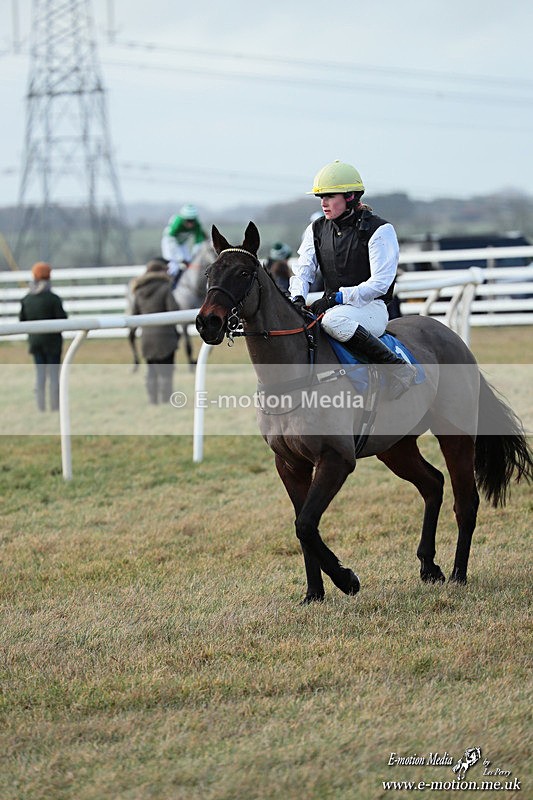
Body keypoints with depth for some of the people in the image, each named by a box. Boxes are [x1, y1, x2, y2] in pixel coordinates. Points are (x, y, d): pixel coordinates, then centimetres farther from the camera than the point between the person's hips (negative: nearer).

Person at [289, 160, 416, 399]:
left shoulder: (379, 230, -8)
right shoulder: (317, 230, 10)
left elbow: (380, 282, -14)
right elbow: (302, 270, 8)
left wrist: (338, 298, -23)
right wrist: (298, 298, -15)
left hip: (370, 309, -6)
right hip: (331, 306, 6)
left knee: (334, 320, -39)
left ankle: (397, 367, -28)